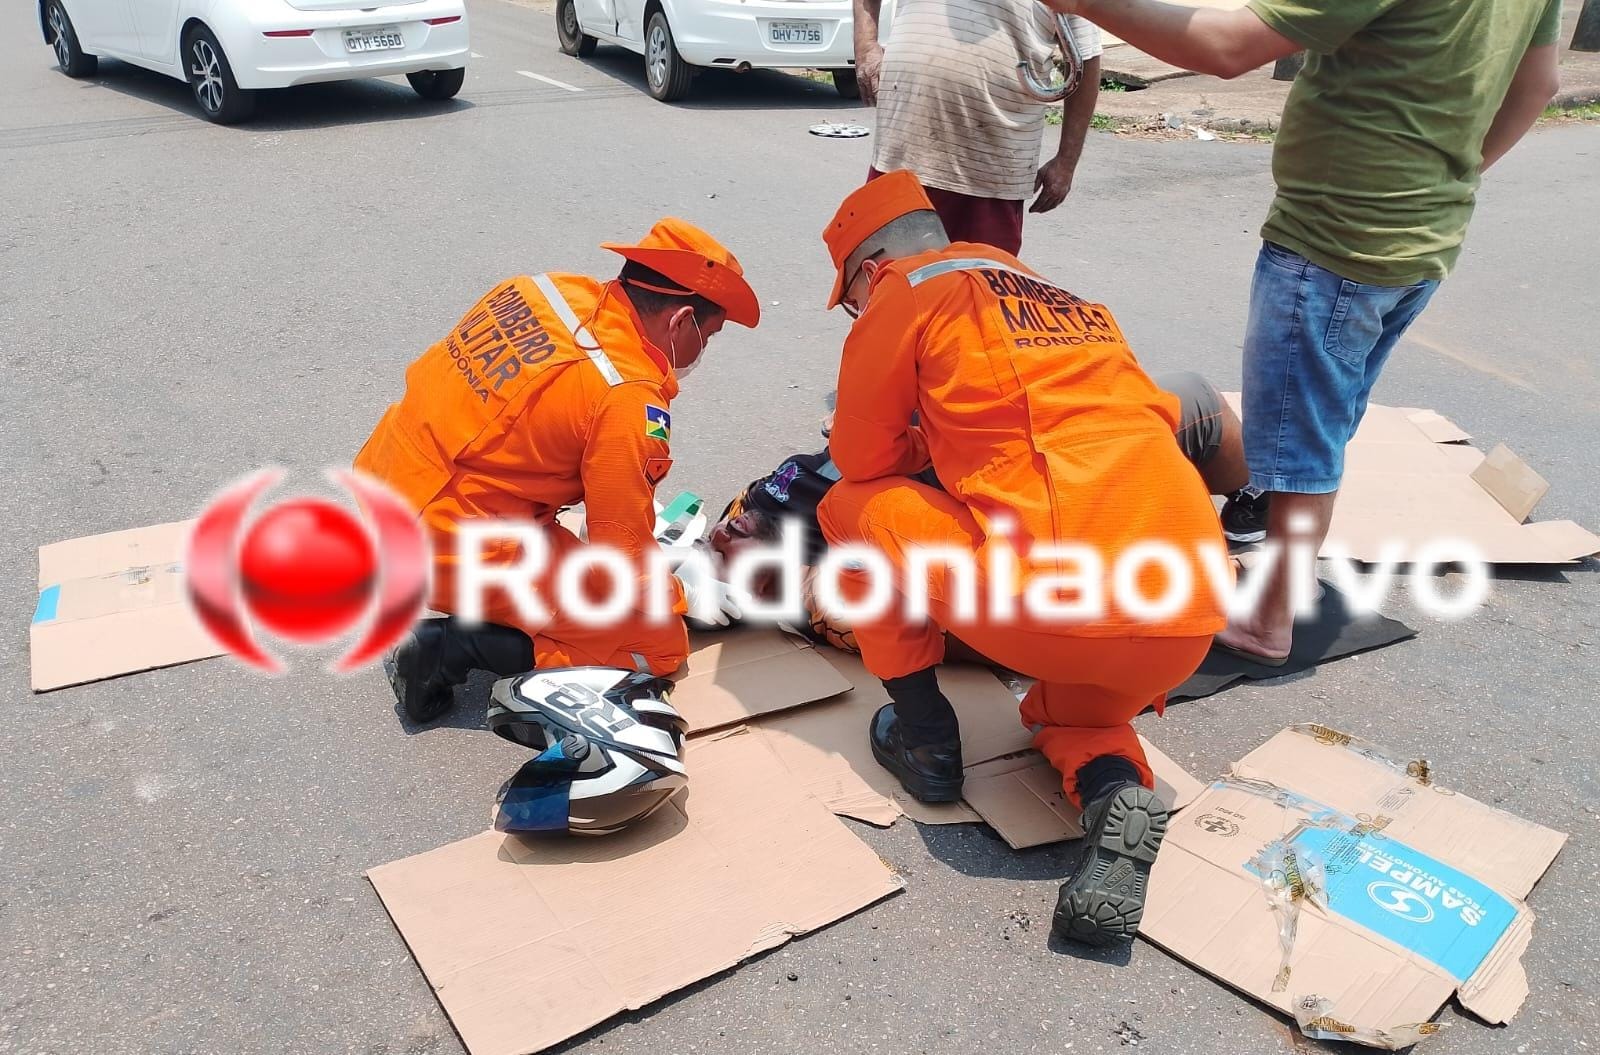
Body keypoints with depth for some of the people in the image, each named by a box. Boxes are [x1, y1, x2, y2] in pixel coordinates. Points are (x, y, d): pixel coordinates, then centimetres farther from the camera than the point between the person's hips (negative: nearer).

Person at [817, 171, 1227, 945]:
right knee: (1068, 714, 37)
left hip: (1050, 602, -7)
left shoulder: (907, 292, 7)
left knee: (854, 506, 17)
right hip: (1191, 618, 7)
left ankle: (925, 738, 18)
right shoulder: (1073, 305, 27)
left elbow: (862, 461, 10)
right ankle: (1115, 791, 3)